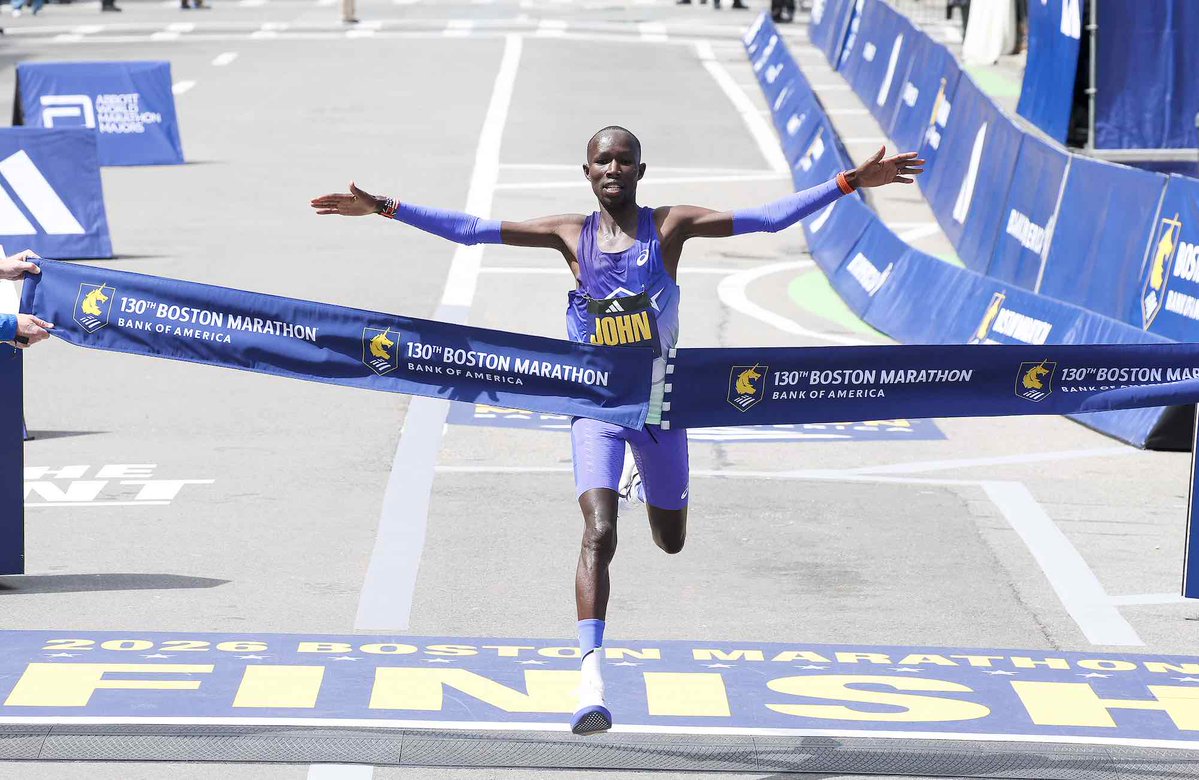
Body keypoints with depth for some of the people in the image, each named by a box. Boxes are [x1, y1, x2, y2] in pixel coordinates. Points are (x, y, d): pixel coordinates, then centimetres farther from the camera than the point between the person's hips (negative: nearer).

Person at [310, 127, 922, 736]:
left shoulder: (670, 226, -5)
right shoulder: (571, 234, -4)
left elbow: (769, 218, -10)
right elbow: (471, 229, -3)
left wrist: (850, 183, -16)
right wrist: (384, 207, -9)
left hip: (661, 404, 2)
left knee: (670, 542, 19)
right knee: (599, 534, -21)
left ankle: (642, 481, 57)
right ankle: (591, 680, -26)